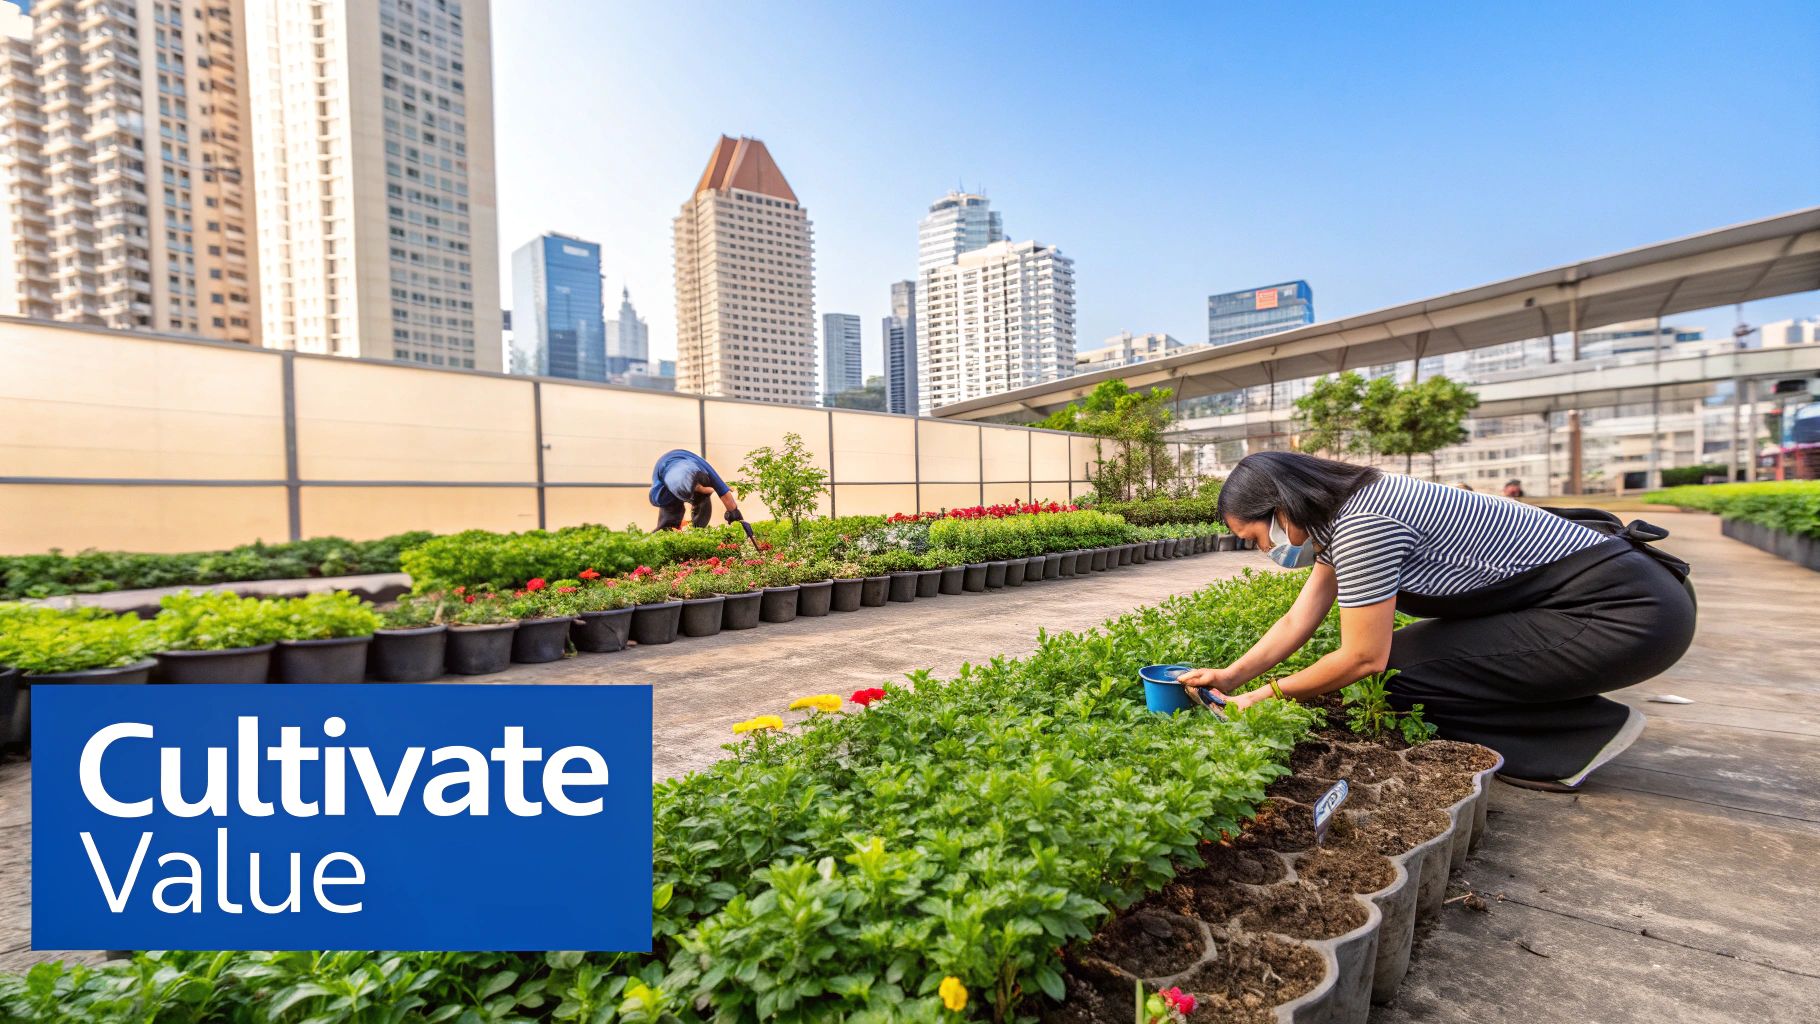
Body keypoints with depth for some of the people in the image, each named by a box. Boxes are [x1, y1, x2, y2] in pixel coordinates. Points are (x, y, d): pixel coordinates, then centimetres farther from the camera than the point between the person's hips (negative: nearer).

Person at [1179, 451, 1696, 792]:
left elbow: (1363, 657, -19)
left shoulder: (1362, 524, -23)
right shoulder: (1340, 513, 6)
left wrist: (1268, 695, -8)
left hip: (1629, 613, -9)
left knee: (1403, 676, -16)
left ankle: (1590, 731, 0)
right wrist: (1230, 677, 0)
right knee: (1403, 652, 7)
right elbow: (1298, 620, 8)